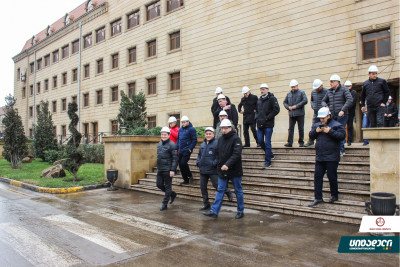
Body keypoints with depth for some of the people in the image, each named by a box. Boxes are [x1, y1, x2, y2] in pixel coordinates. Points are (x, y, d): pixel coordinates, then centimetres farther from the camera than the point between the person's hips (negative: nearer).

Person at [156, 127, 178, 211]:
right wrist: (158, 167, 19)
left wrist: (172, 170, -20)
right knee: (159, 185, 12)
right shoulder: (159, 144, 12)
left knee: (167, 187, 2)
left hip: (167, 170, -8)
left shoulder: (172, 145, -11)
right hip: (159, 169, 8)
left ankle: (164, 204, 12)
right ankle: (172, 194, 32)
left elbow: (175, 159, -15)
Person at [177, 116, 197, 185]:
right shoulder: (180, 129, 14)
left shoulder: (191, 129, -7)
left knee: (183, 163, -16)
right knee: (180, 164, 7)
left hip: (187, 150, -7)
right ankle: (186, 180, 18)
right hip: (181, 151, 7)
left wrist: (190, 148, -14)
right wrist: (177, 147, 12)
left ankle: (190, 176, 7)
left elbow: (194, 140, -9)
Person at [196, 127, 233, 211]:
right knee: (203, 187, 10)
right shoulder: (202, 144, 13)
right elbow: (199, 155, 24)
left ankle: (228, 192, 29)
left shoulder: (217, 143, -9)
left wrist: (214, 163, -22)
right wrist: (198, 162, 9)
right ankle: (206, 203, 24)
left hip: (213, 170, -7)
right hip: (203, 170, 7)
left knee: (217, 185, -1)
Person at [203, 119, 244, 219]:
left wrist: (227, 164, -31)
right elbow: (218, 153, 16)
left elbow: (236, 154, -22)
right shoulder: (220, 139, 10)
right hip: (222, 170, 6)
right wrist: (219, 165, 6)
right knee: (220, 190, 5)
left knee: (238, 191, 8)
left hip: (234, 170, -5)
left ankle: (241, 211, 22)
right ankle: (214, 211, 7)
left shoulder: (236, 139, -11)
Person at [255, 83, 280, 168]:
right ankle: (270, 154, 30)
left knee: (267, 143, -4)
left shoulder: (272, 98, -5)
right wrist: (257, 117, 8)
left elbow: (276, 109, -13)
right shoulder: (259, 100, 15)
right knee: (260, 141, 7)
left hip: (268, 125, -7)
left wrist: (267, 118, -15)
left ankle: (268, 161, 5)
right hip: (260, 124, 7)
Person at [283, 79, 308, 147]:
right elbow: (284, 102, 19)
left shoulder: (301, 93, 1)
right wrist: (288, 107, -2)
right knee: (290, 128, -2)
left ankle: (301, 142, 11)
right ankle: (289, 142, -2)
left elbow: (305, 101, -10)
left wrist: (296, 106, -15)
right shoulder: (288, 94, 14)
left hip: (300, 114, -3)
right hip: (291, 114, 3)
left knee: (301, 128, 2)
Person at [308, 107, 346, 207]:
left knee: (332, 177, 3)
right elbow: (311, 135, 15)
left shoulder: (337, 125, -4)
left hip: (331, 158, -5)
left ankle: (334, 195, 25)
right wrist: (316, 131, -4)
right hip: (319, 158, 6)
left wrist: (330, 131, -20)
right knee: (317, 176, 3)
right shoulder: (317, 125, 14)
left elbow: (342, 136, -15)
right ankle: (318, 198, 9)